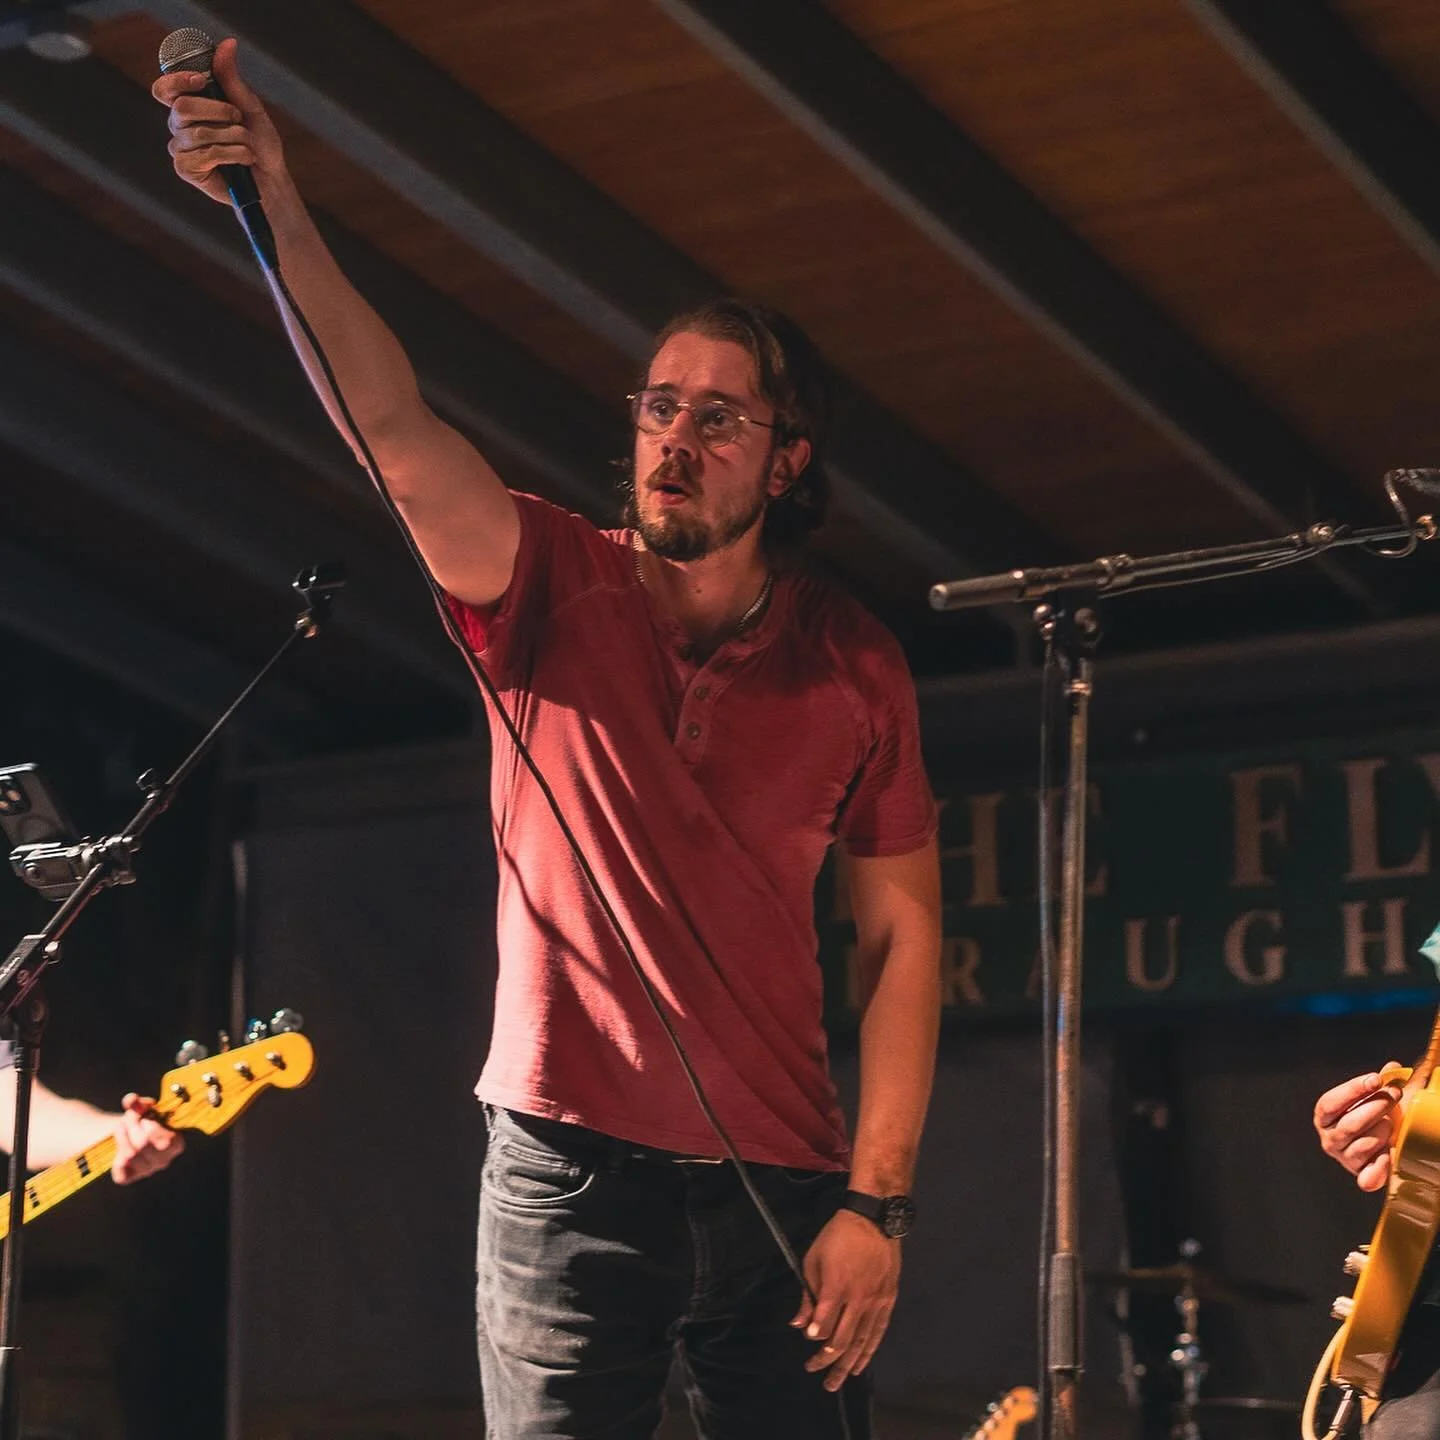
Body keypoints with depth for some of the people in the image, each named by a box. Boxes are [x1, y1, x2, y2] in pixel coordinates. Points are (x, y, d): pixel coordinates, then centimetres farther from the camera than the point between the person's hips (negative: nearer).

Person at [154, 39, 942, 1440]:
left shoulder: (854, 666, 3)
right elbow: (396, 433, -19)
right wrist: (278, 209, -34)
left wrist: (877, 1202, -3)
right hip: (567, 1167, -1)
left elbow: (901, 933, 4)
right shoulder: (553, 589, -2)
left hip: (778, 1188, 2)